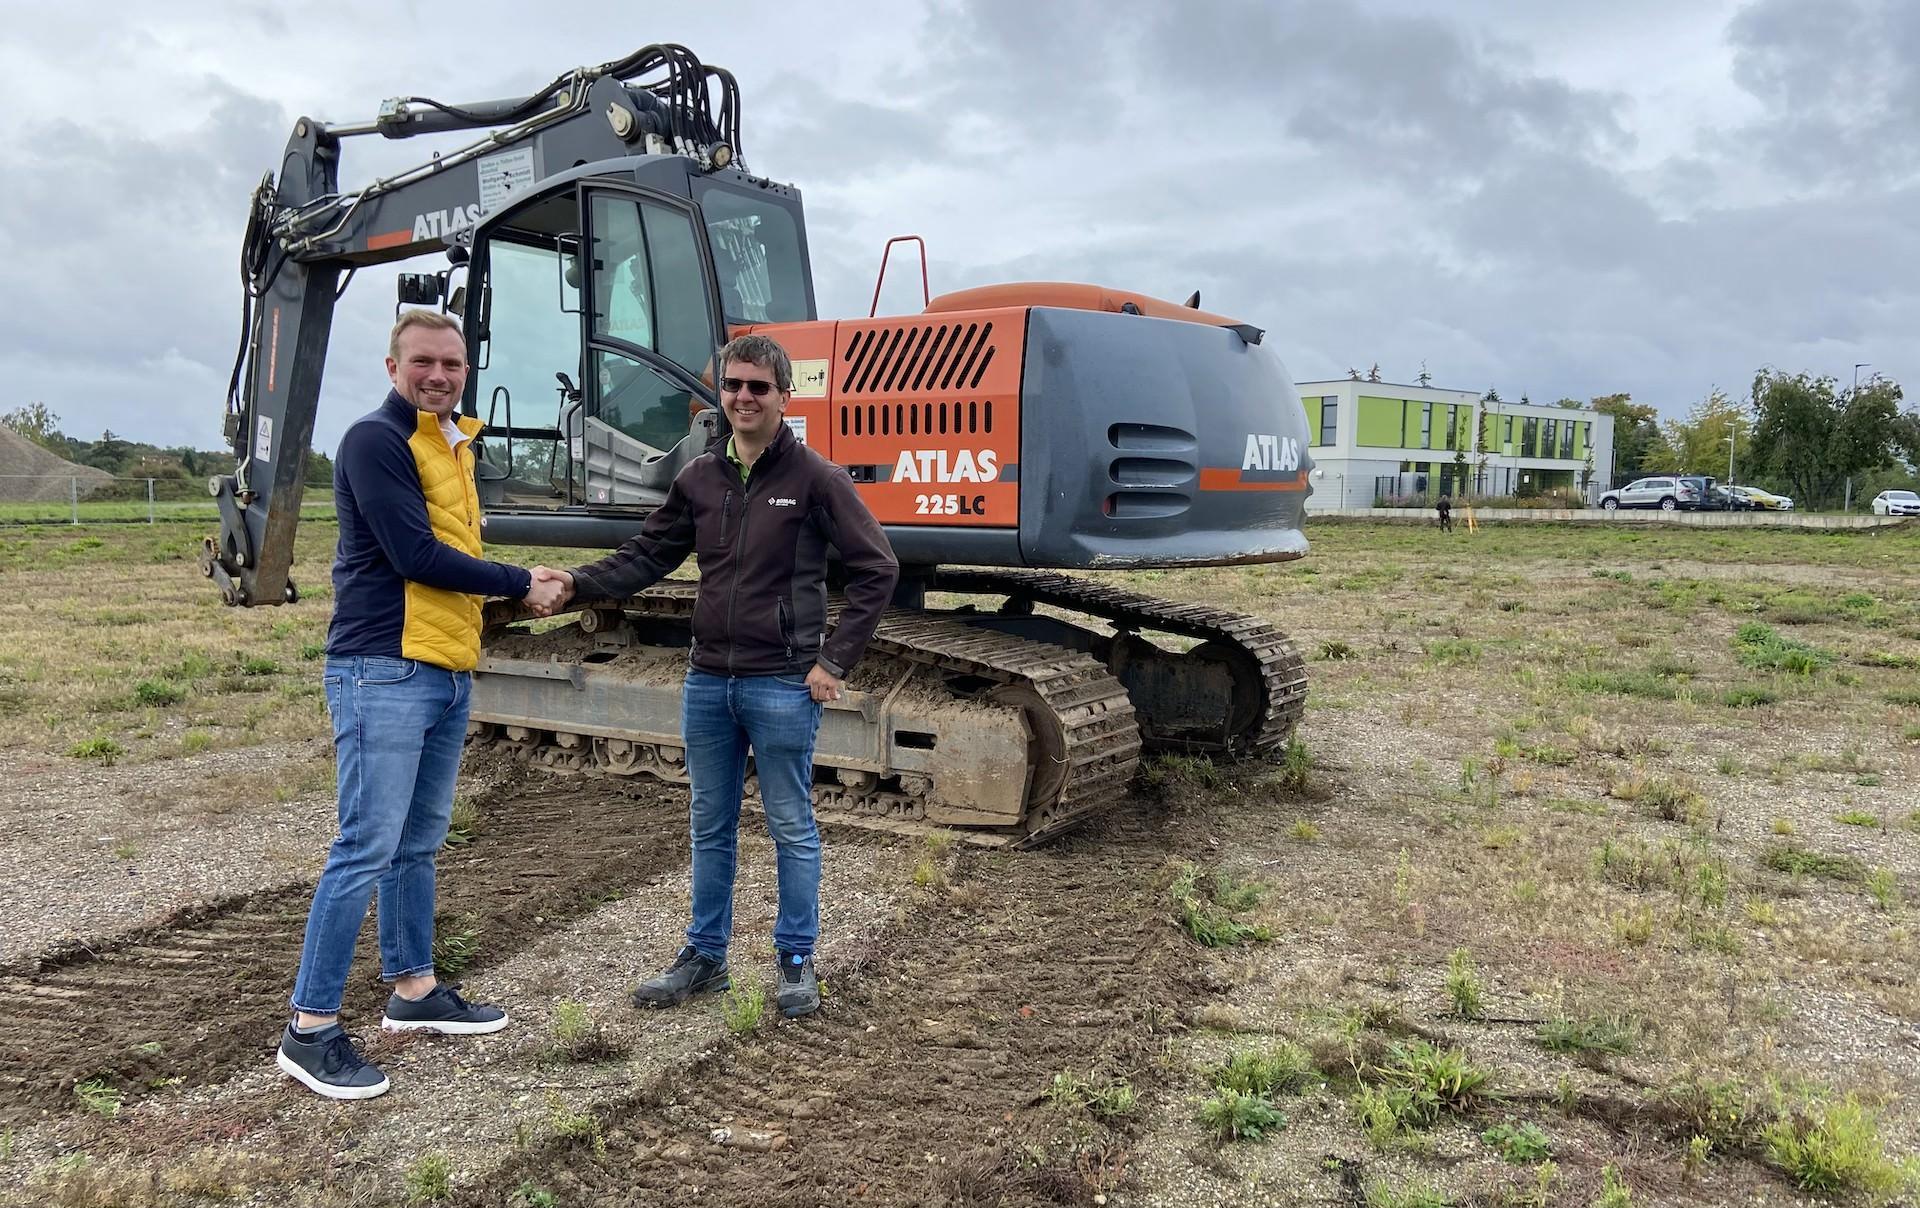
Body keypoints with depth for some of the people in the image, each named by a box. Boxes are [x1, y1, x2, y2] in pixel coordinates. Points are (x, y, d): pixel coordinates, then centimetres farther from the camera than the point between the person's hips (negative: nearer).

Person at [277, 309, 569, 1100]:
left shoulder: (452, 446, 18)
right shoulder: (375, 441, -9)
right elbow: (415, 554, -17)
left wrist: (516, 592, 1)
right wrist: (519, 585, -8)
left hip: (448, 673, 9)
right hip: (385, 674, -9)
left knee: (418, 843, 16)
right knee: (366, 848, -8)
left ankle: (413, 991, 28)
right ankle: (310, 1030, 1)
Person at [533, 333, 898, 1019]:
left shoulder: (814, 479, -7)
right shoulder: (699, 479, 7)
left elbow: (876, 569, -7)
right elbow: (646, 557, 11)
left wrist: (835, 660, -10)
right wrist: (578, 582, -6)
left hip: (782, 685, -5)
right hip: (707, 681, 5)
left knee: (792, 829, 6)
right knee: (710, 828, 15)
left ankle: (796, 963, 21)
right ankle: (704, 957, 29)